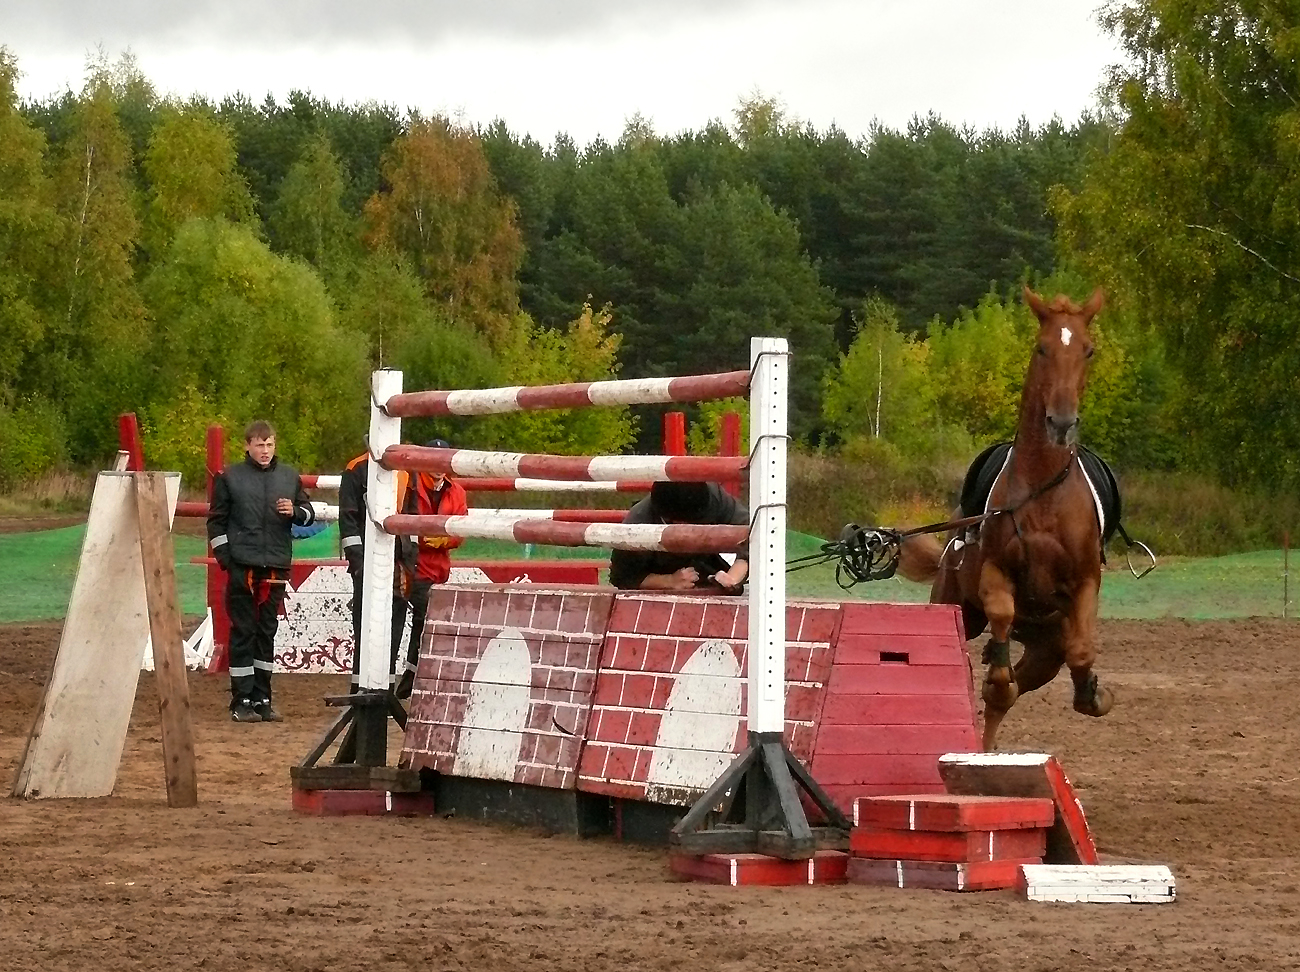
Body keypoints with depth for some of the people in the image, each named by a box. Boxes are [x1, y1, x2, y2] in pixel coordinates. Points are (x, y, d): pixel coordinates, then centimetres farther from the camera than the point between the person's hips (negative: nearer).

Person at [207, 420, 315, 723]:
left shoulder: (289, 476, 10)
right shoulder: (230, 478, 2)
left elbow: (309, 514, 16)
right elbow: (216, 521, 5)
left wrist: (295, 512, -6)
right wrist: (224, 557, -5)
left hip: (276, 567, 3)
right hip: (242, 566, -3)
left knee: (267, 632, 9)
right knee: (243, 633, -2)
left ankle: (261, 698, 15)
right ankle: (242, 701, 0)